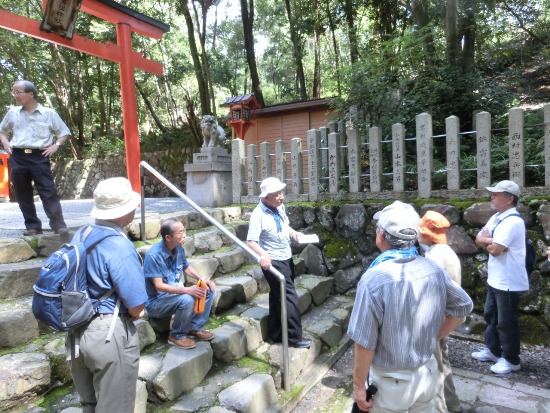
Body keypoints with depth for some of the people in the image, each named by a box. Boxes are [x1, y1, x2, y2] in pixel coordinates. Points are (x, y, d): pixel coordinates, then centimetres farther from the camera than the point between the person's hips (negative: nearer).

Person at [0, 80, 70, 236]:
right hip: (17, 157, 4)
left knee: (48, 192, -8)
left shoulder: (49, 113, 3)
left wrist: (55, 145, -3)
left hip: (39, 157, -4)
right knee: (23, 194, 5)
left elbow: (64, 132, 10)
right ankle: (33, 225, 13)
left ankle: (59, 225, -8)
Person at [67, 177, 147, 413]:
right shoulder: (120, 247, -23)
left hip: (77, 331, 8)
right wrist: (132, 312, 4)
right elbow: (136, 308, -20)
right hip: (109, 334, -8)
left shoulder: (80, 236, 1)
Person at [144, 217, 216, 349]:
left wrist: (203, 279, -5)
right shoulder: (154, 255, -26)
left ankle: (195, 327, 7)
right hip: (156, 301, -7)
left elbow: (187, 268, 12)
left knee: (209, 291, -5)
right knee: (187, 299, -34)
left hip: (176, 294, 8)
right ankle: (177, 335, -8)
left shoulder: (178, 248, -4)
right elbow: (159, 286, -28)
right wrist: (187, 290, -36)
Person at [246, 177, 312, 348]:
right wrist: (263, 255, -44)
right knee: (290, 297, -4)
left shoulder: (280, 207, 1)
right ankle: (294, 337, 13)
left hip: (286, 258, 8)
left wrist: (293, 233, -2)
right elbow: (251, 241, -28)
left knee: (278, 296, 17)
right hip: (272, 261, -8)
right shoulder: (258, 215, -23)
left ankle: (275, 334, 31)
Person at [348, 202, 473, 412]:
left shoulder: (374, 279, -27)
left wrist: (359, 386, -9)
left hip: (391, 381, -5)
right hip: (427, 373, 5)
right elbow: (463, 307, 6)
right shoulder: (434, 270, -10)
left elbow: (365, 344, -22)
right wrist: (433, 337, 11)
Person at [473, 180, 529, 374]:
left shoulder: (513, 221, -22)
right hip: (495, 279, 10)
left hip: (508, 282, -9)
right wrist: (491, 241, -14)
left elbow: (495, 250, -26)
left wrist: (486, 241, -5)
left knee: (506, 322, 5)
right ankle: (493, 350, 36)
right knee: (491, 315, 20)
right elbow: (478, 238, 7)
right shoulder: (496, 217, 8)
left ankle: (511, 360, 21)